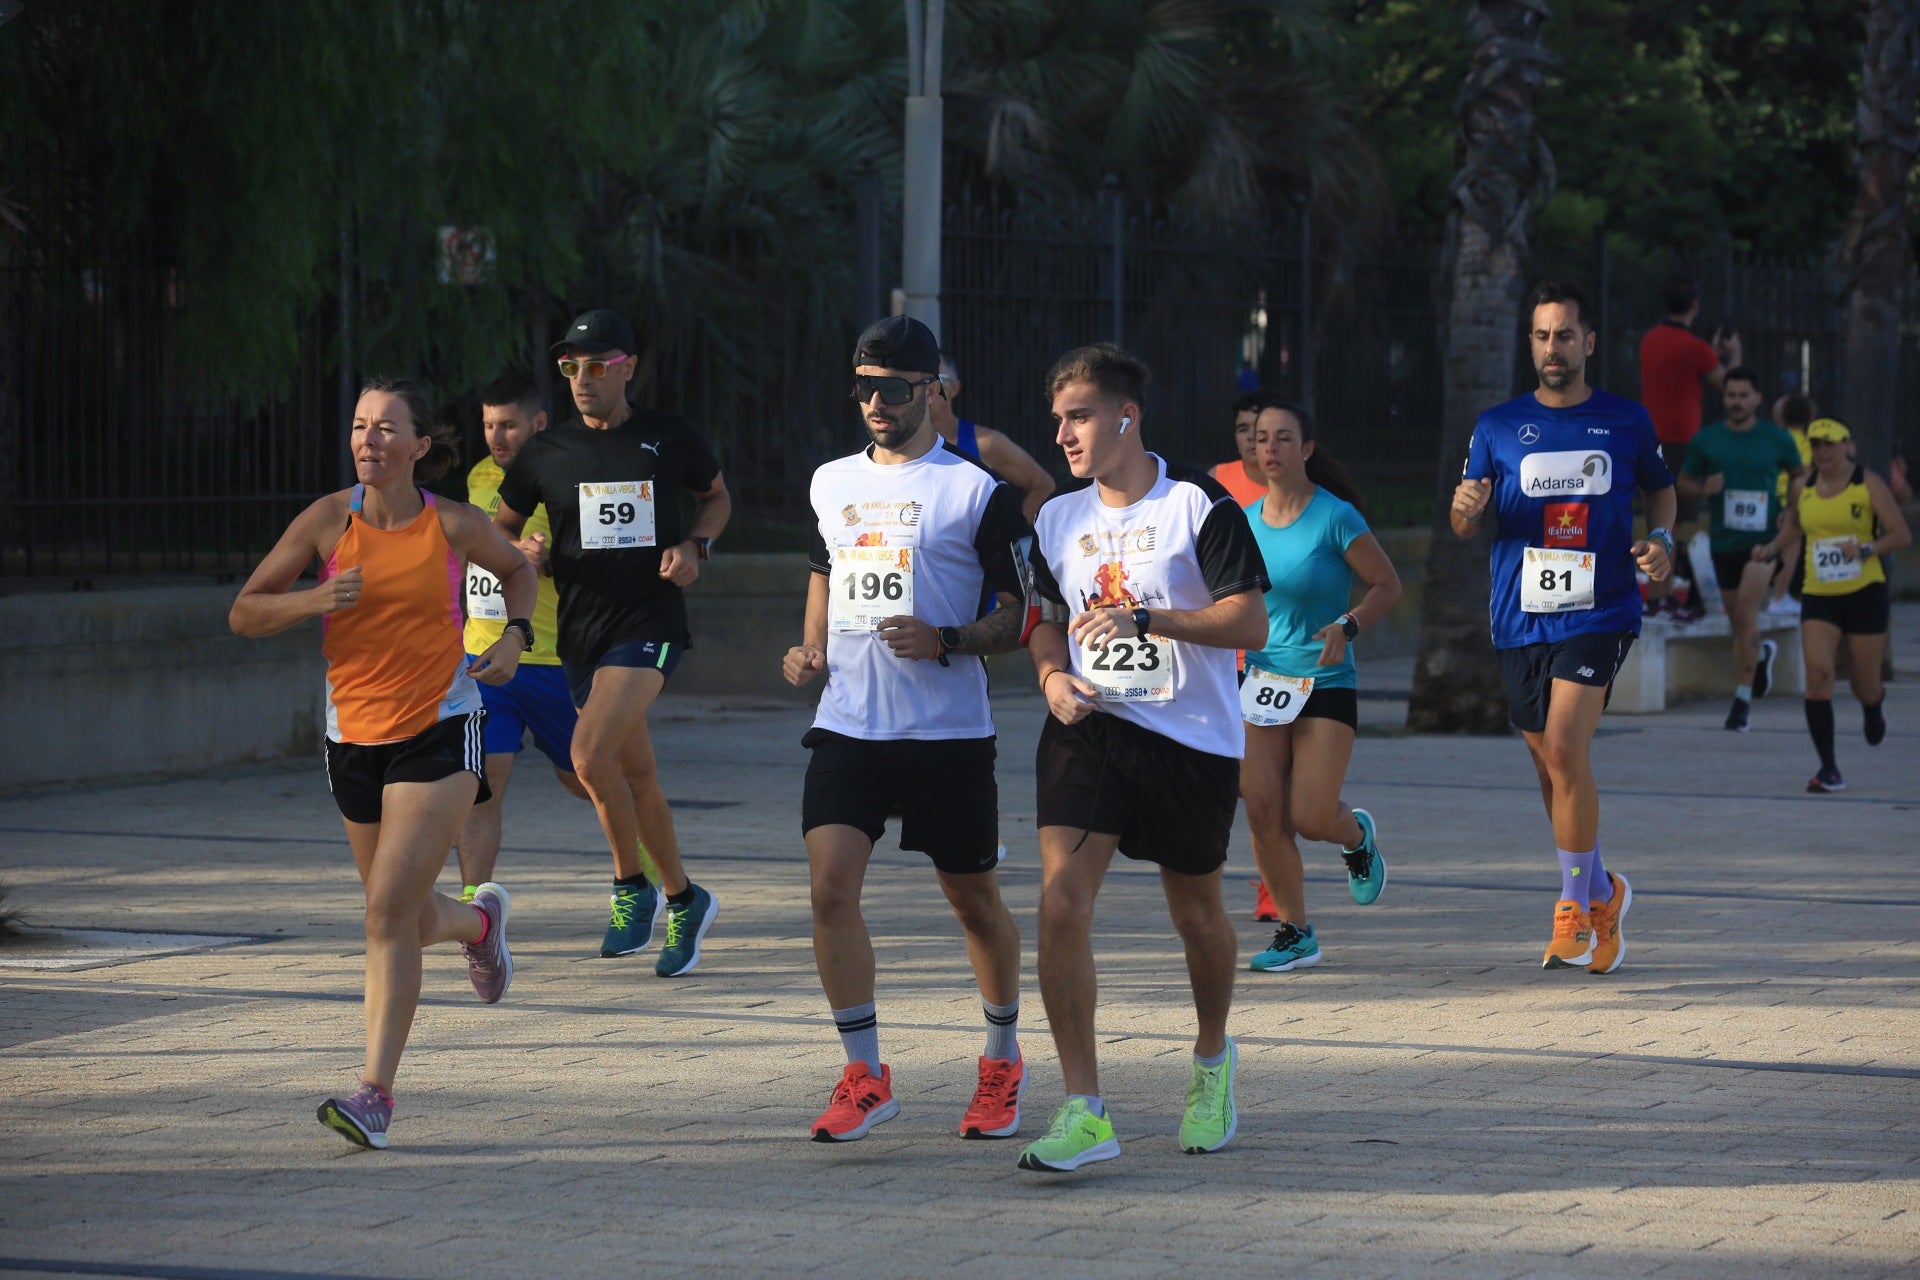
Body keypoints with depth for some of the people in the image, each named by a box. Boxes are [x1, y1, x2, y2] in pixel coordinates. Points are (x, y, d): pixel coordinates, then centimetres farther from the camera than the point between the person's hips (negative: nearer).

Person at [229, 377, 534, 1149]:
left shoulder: (453, 527, -5)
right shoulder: (329, 521, -5)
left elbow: (516, 569, 17)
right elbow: (243, 614, -3)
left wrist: (514, 636, 0)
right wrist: (314, 600, -21)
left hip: (439, 734, -3)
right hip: (354, 738, 3)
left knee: (390, 910, -17)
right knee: (408, 920, 16)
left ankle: (376, 1093, -16)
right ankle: (479, 920, 53)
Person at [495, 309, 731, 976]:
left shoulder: (671, 438, 0)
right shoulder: (546, 453, 4)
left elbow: (718, 497, 17)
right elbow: (501, 529, 15)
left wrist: (695, 546, -3)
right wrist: (528, 557, -8)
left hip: (651, 622, -4)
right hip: (581, 630, 4)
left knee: (590, 754, -22)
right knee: (637, 774, 11)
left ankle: (629, 884, -4)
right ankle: (682, 901, 28)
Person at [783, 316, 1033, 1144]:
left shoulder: (977, 492, -5)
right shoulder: (832, 484, 11)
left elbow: (1022, 615, -4)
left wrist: (948, 641, -21)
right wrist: (812, 649, 11)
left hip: (949, 733, -3)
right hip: (847, 725, 4)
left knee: (974, 901, 9)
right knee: (830, 886, -12)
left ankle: (1003, 1062, 30)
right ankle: (864, 1076, -3)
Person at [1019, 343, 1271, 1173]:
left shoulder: (1200, 506, -8)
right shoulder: (1057, 521, 8)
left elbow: (1250, 624, -13)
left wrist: (1147, 619, -24)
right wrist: (1053, 677, 0)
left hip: (1193, 737, -3)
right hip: (1088, 728, 3)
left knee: (1196, 914, 11)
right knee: (1061, 901, -15)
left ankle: (1212, 1061, 42)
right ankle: (1084, 1112, -14)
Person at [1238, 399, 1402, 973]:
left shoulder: (1336, 518, -11)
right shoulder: (1245, 522, 4)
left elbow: (1387, 585, -5)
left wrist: (1347, 627, -20)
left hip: (1327, 684, -4)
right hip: (1262, 685, 4)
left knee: (1310, 817, -8)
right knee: (1262, 813, -5)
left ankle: (1357, 835, 30)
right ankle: (1295, 932, 10)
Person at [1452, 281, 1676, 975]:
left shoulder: (1626, 422, 5)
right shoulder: (1498, 426, 7)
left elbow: (1660, 489, 20)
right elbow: (1463, 525, 9)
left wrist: (1660, 541, 0)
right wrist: (1467, 507, -15)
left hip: (1599, 612, -3)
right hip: (1520, 619, 3)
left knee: (1564, 747, -19)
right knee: (1550, 764, 9)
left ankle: (1576, 903, -7)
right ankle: (1601, 891, 29)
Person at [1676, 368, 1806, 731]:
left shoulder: (1778, 439, 0)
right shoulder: (1706, 439, 2)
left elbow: (1799, 476, 15)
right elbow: (1683, 481, 11)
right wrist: (1703, 489, -12)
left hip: (1764, 538, -3)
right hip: (1724, 540, 3)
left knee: (1746, 610, -20)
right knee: (1739, 621, 12)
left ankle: (1743, 697, -15)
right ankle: (1761, 654, 49)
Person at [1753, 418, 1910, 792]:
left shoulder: (1868, 484, -5)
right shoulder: (1802, 488, 6)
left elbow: (1902, 535, -6)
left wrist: (1866, 550, -22)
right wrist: (1772, 548, 9)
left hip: (1865, 593, -2)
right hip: (1818, 596, 2)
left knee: (1864, 686, 6)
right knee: (1818, 672, -18)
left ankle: (1874, 704, 48)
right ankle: (1828, 768, -14)